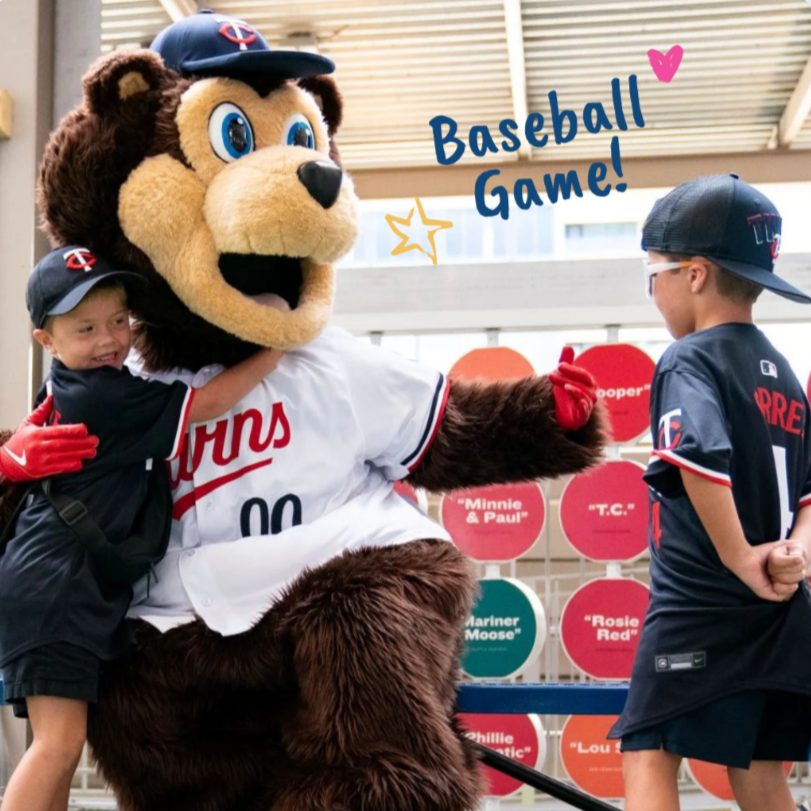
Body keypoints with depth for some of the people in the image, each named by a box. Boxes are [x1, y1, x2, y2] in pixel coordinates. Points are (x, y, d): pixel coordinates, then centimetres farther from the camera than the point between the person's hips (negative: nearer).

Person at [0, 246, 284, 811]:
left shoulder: (71, 387, 12)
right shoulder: (108, 397, -18)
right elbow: (207, 403, -18)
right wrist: (276, 348, -10)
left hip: (70, 589, 10)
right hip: (55, 589, -10)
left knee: (62, 744, 14)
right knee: (59, 743, -12)